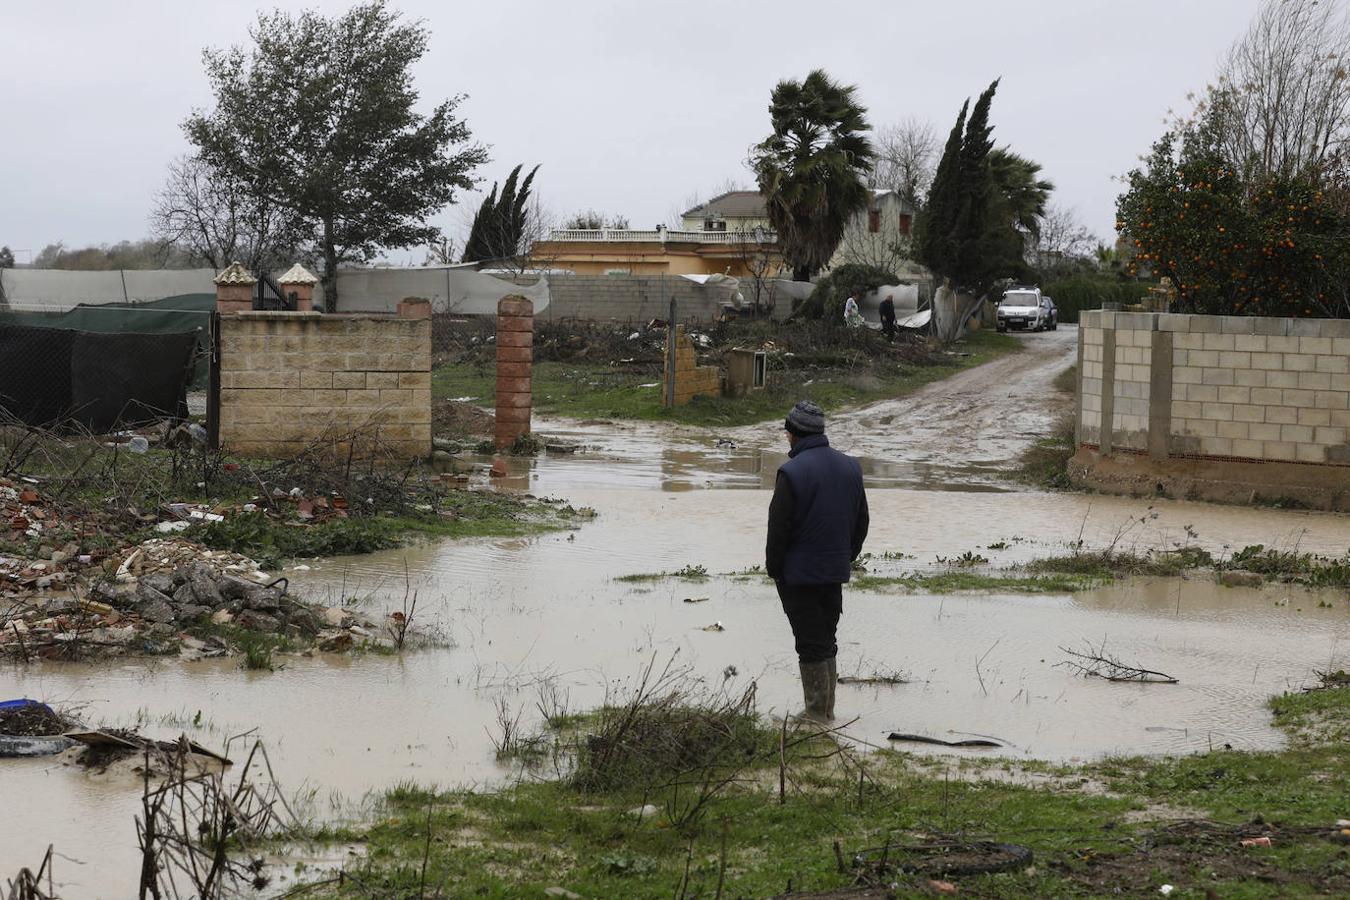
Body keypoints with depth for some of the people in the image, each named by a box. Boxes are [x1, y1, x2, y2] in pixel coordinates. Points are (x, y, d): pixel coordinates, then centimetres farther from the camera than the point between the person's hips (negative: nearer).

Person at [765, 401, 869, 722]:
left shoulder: (792, 472, -17)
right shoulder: (850, 467, 5)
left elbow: (778, 527, -15)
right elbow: (861, 521, 12)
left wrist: (773, 568, -3)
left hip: (799, 574, -6)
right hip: (836, 572, 7)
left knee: (811, 644, -1)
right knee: (826, 639, 16)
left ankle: (816, 710, 3)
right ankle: (827, 708, 21)